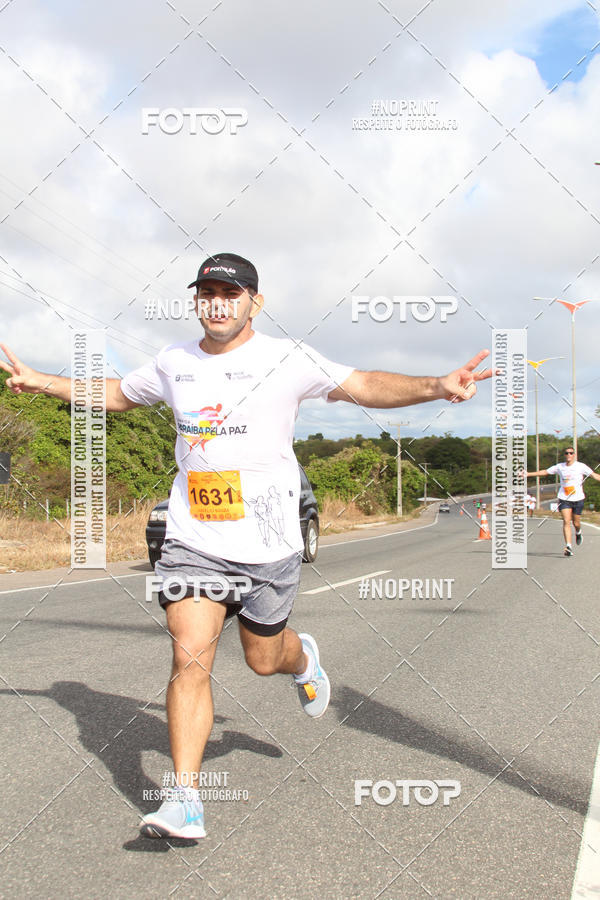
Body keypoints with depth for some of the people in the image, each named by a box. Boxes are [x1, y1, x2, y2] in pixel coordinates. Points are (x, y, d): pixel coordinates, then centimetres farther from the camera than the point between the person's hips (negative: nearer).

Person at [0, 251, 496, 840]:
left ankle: (303, 659, 51)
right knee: (190, 658, -10)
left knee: (264, 658, 13)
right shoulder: (174, 363, 8)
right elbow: (117, 394, 25)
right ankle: (185, 802, -4)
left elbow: (362, 385, -12)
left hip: (267, 546, -2)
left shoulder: (285, 359, -4)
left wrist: (434, 387, -27)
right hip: (191, 541, 2)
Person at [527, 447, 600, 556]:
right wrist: (528, 474, 12)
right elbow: (545, 472, 13)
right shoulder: (560, 467, 5)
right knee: (566, 521, -13)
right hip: (564, 499, 1)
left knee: (576, 523, 8)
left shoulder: (581, 466, -2)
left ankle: (578, 533, 45)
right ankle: (568, 547, -17)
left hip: (578, 499, -1)